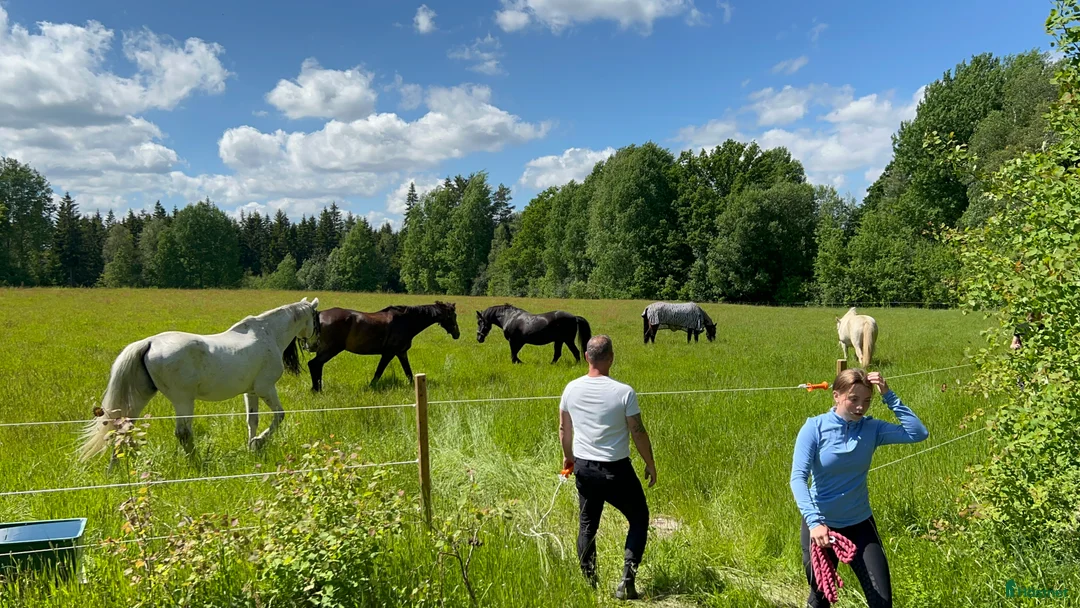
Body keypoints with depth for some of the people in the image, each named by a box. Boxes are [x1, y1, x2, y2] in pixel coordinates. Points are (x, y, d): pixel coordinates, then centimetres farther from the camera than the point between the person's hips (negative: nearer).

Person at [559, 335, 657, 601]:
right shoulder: (624, 392, -18)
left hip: (584, 468, 4)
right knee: (639, 520, 16)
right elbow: (638, 433, -12)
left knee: (587, 526, 19)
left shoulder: (571, 389, -4)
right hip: (617, 470, -4)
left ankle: (589, 584, 26)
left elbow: (564, 429, 8)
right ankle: (627, 581, 8)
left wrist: (568, 456, 25)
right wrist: (650, 464, 3)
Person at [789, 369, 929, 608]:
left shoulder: (871, 427, -7)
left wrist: (888, 396, -20)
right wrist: (814, 522, -37)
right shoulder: (815, 427, -17)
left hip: (859, 524, 2)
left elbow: (919, 433, -16)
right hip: (820, 523, -2)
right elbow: (798, 477, -25)